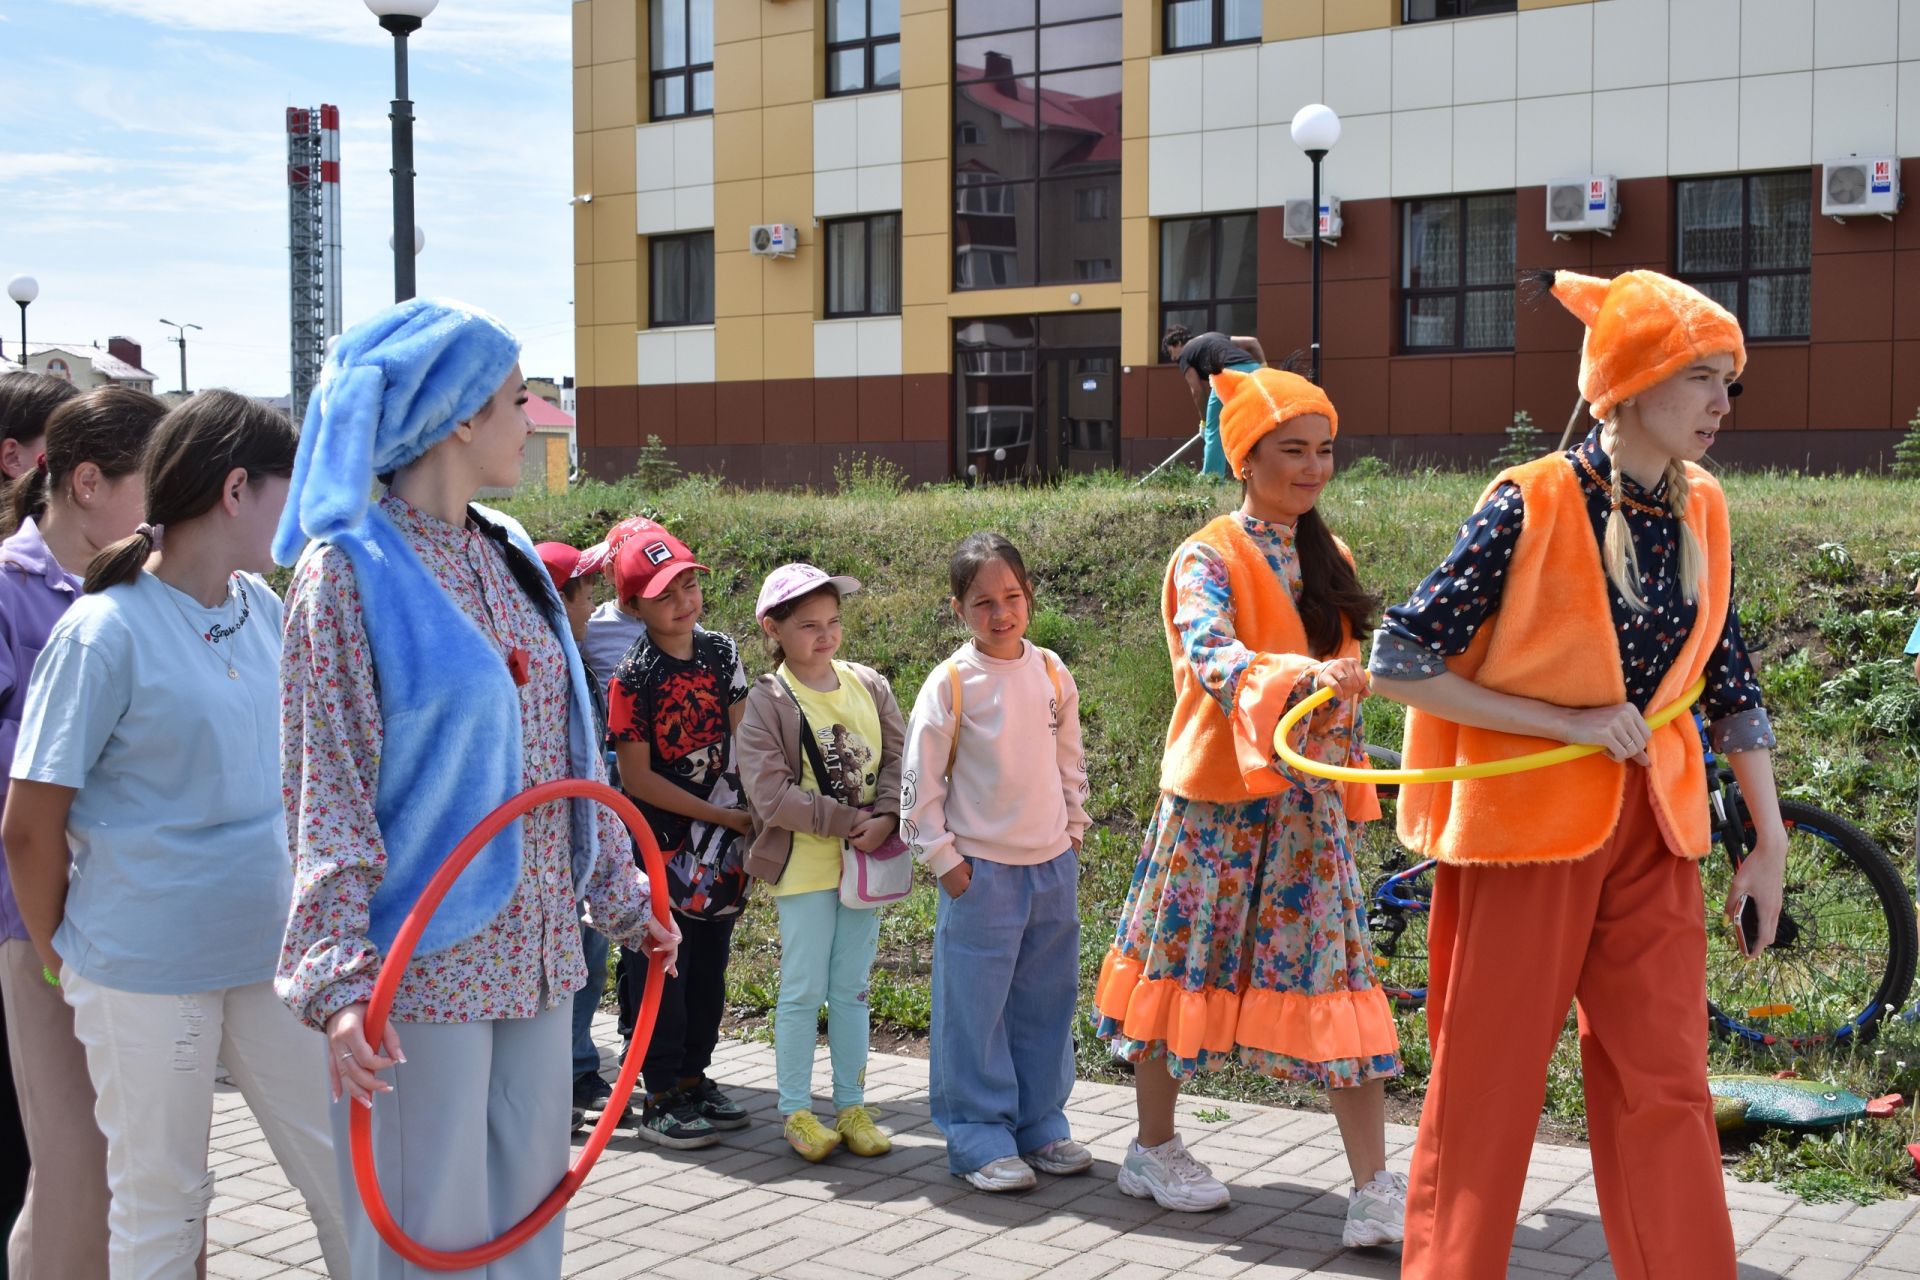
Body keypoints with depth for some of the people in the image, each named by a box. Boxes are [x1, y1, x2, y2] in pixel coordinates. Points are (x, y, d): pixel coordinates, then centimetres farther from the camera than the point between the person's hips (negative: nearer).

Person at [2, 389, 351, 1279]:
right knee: (160, 1204, 10)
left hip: (270, 952, 6)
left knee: (346, 1172, 9)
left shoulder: (262, 605, 4)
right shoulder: (104, 632, -14)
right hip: (148, 971, -5)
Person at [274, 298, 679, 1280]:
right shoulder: (350, 567, -10)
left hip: (535, 951, 7)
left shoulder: (508, 558, 11)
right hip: (423, 967, -7)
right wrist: (338, 977, -19)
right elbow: (327, 793, -13)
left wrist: (622, 900, 21)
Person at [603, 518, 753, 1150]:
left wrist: (750, 816, -5)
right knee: (661, 972, 2)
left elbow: (739, 739, 8)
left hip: (724, 838, 6)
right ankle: (660, 1098, 12)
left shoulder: (722, 652, 3)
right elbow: (637, 778, -14)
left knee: (709, 970, 14)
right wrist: (722, 814, -13)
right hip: (663, 842, -5)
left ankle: (694, 1079, 28)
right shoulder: (632, 677, -14)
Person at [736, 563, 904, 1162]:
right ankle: (796, 1111, 13)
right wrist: (847, 820, -18)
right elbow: (772, 794, -17)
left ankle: (851, 1106, 21)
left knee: (852, 988, 12)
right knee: (803, 990, 2)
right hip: (804, 864, -4)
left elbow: (898, 758, 2)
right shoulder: (767, 702, -9)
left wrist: (884, 819, -15)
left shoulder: (869, 686, 6)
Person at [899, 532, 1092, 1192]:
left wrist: (1073, 830, 14)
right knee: (977, 1008, -1)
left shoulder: (1052, 673, 4)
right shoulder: (951, 682, -9)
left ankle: (1041, 1125, 24)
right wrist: (943, 858, -8)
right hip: (981, 870, -5)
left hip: (1053, 866, 5)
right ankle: (980, 1139, 10)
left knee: (1047, 1002, 12)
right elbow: (919, 778, -6)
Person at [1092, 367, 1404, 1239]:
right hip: (1219, 802, -5)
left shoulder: (1326, 557, 11)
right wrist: (1306, 674, -46)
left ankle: (1374, 1192, 1)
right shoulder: (1209, 559, -10)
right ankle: (1152, 1150, 26)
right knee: (1187, 966, 7)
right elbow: (1211, 657, -29)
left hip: (1309, 806, 5)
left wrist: (1351, 788, 15)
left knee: (1338, 978, 0)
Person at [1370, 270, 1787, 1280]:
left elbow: (1729, 683, 14)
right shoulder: (1532, 505, -13)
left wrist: (1769, 842, 12)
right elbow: (1399, 665, -13)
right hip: (1528, 821, -5)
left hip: (1652, 831, 5)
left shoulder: (1703, 512, 5)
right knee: (1488, 1081, 4)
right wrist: (1569, 722, -15)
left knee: (1663, 1086, 7)